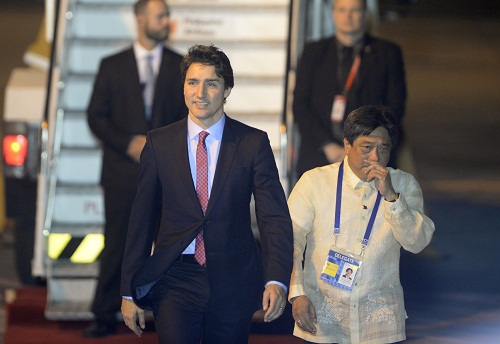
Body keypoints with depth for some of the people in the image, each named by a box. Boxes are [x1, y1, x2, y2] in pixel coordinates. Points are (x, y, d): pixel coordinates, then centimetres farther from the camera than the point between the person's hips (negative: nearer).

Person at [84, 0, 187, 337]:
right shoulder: (112, 66, 7)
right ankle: (105, 316, 9)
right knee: (117, 246, 1)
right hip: (123, 172, 0)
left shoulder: (181, 67, 8)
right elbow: (96, 116, 4)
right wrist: (129, 144, -10)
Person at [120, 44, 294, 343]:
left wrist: (277, 280, -21)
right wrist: (130, 291, 4)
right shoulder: (160, 144, 4)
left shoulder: (253, 143, 1)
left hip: (233, 283, 0)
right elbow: (142, 220, 7)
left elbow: (275, 217, -6)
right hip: (175, 280, 0)